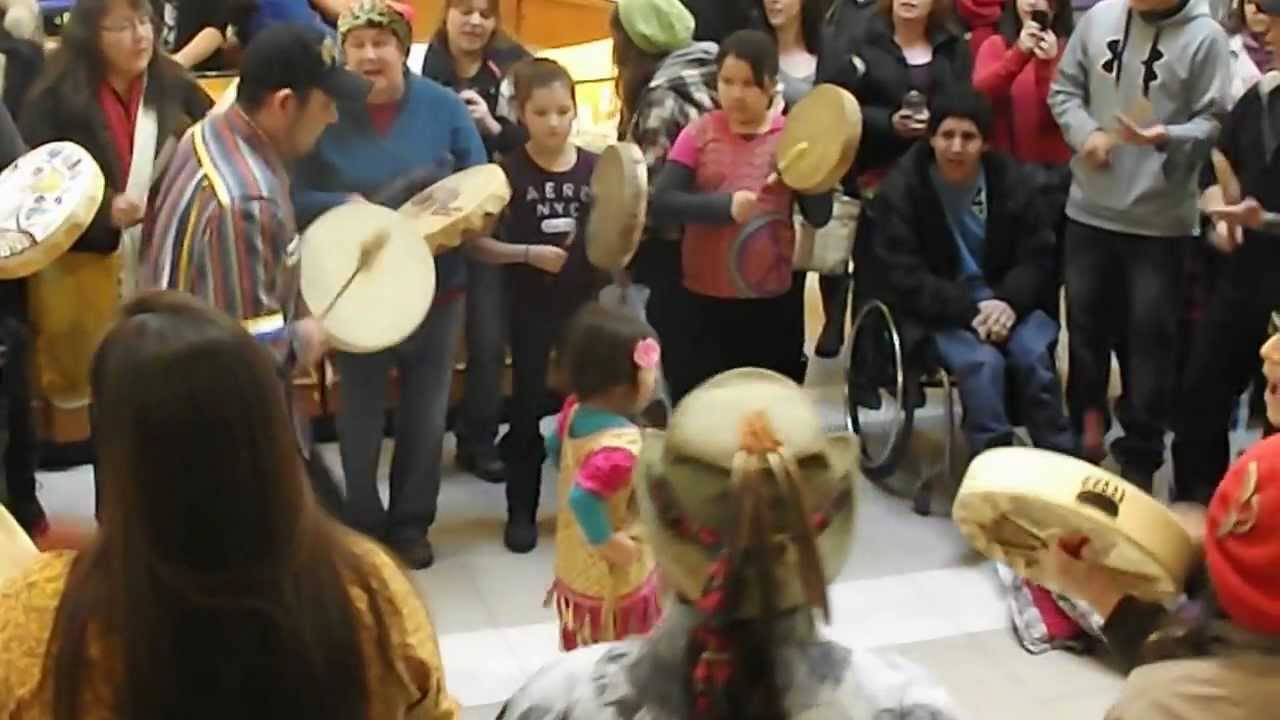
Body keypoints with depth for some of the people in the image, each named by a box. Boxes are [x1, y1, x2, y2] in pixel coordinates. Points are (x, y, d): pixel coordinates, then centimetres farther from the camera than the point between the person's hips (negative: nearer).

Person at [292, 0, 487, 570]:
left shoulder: (442, 106, -5)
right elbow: (297, 198, -9)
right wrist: (350, 208, -25)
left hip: (436, 284, 2)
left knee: (425, 411, 13)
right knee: (360, 413, 11)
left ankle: (411, 522, 31)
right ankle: (363, 525, 29)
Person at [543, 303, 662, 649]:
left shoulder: (576, 411, -7)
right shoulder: (620, 447, -36)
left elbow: (554, 446, 12)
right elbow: (583, 497, -42)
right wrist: (605, 541, -28)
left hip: (575, 569, 8)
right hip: (612, 582, -8)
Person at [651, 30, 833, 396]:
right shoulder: (699, 133, -3)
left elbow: (819, 216, -1)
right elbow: (662, 203, -11)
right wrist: (724, 205, -24)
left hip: (775, 299, 1)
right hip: (707, 299, -1)